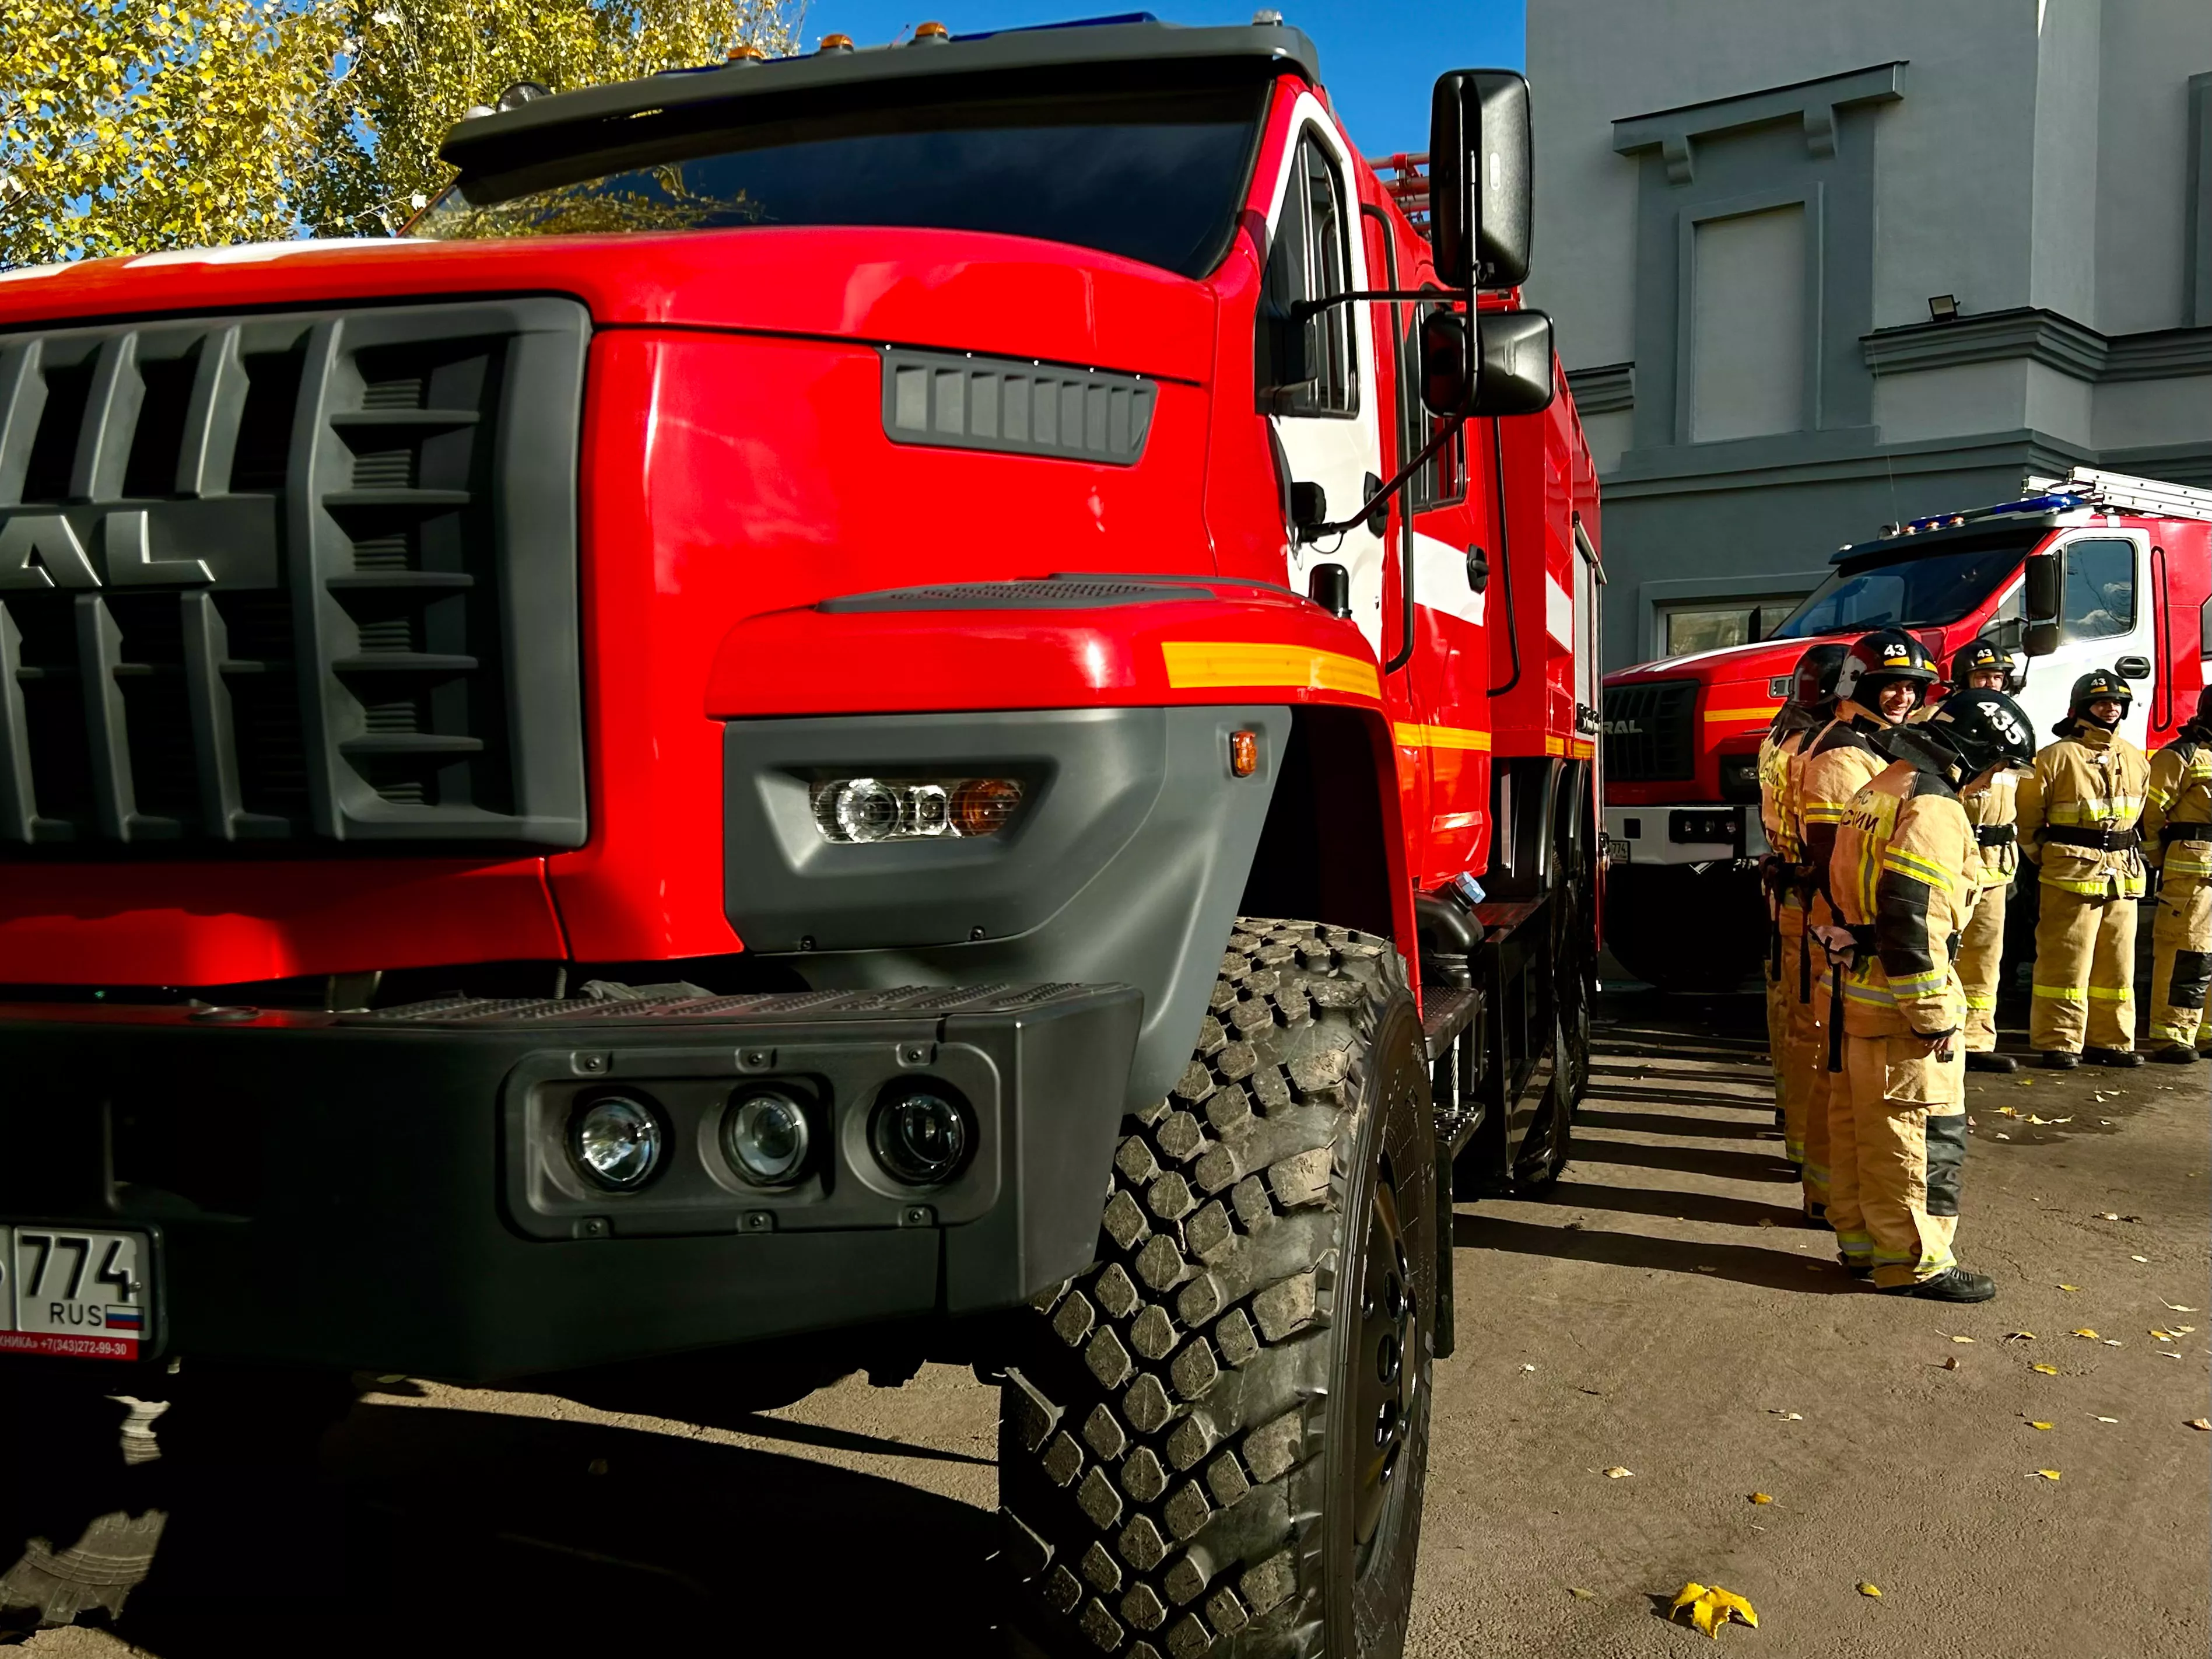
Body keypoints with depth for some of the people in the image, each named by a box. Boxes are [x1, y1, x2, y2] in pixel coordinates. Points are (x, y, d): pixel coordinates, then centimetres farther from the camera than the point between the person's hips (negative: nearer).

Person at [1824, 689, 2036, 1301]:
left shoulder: (1878, 791, 14)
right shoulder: (1931, 808, -18)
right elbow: (1911, 919, -24)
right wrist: (1935, 1015, -20)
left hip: (1862, 988, 10)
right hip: (1902, 997, -10)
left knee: (1862, 1122, 16)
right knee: (1921, 1129, -1)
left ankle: (1863, 1239, 26)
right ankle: (1914, 1261, 6)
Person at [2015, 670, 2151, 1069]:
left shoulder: (2135, 760, 13)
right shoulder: (2058, 757, -7)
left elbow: (2137, 814, 23)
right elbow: (2026, 815, -4)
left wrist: (2127, 856, 15)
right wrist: (2044, 859, -2)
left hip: (2122, 876, 6)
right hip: (2073, 872, -6)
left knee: (2118, 962, 10)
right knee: (2066, 961, -5)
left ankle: (2112, 1040, 18)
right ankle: (2060, 1043, 0)